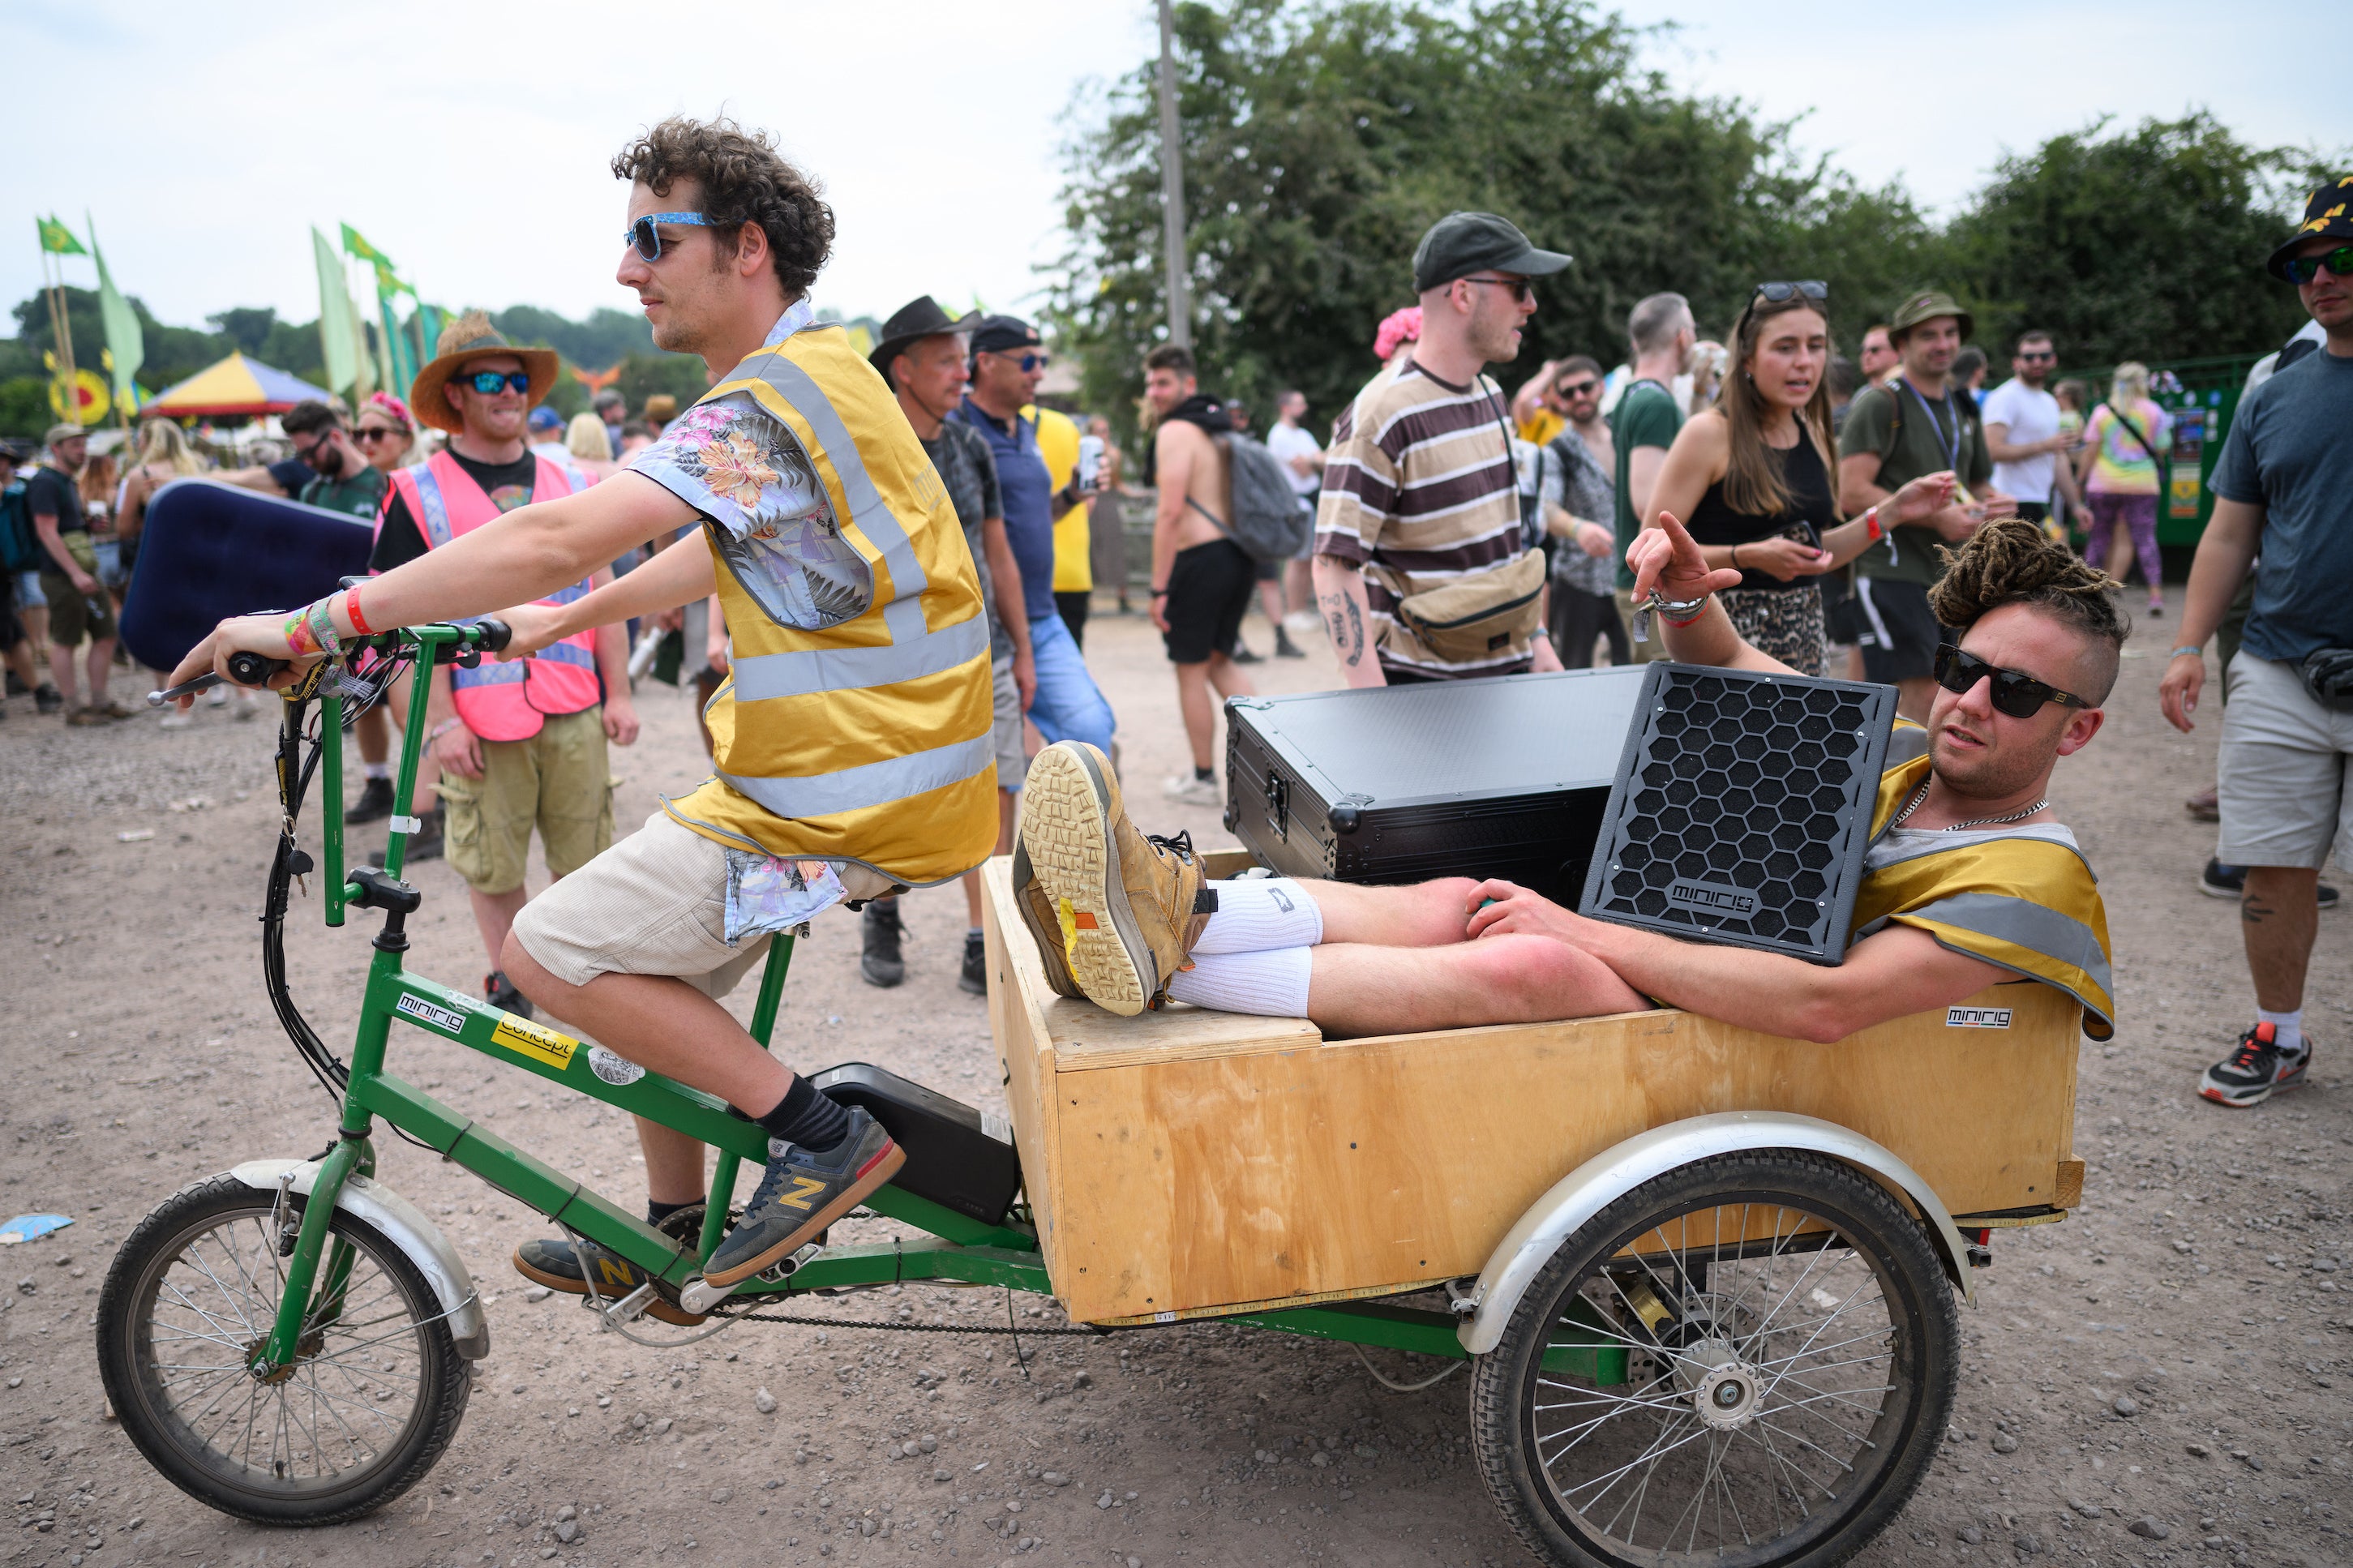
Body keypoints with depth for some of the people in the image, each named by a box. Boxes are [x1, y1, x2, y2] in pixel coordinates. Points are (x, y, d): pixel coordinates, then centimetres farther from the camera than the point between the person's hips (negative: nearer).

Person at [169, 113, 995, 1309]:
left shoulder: (766, 403, -19)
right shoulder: (810, 370, 14)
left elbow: (554, 537, -27)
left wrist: (313, 622, -21)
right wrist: (565, 618, 27)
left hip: (847, 796, -10)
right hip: (867, 756, 10)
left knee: (553, 952, -8)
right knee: (643, 957, 18)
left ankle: (824, 1140, -1)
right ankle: (675, 1232, 30)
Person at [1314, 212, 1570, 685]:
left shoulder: (1490, 394, 10)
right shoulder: (1381, 417, -17)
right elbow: (1334, 567, -21)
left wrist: (1537, 637, 16)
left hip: (1509, 666, 8)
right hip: (1420, 686, -8)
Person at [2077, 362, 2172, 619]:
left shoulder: (2102, 412, 3)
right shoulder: (2153, 411, 2)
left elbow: (2090, 451, 0)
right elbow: (2161, 449, 1)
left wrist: (2080, 479, 7)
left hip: (2103, 484, 1)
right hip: (2142, 485, -1)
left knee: (2098, 538, 8)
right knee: (2145, 538, -3)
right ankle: (2155, 593, -13)